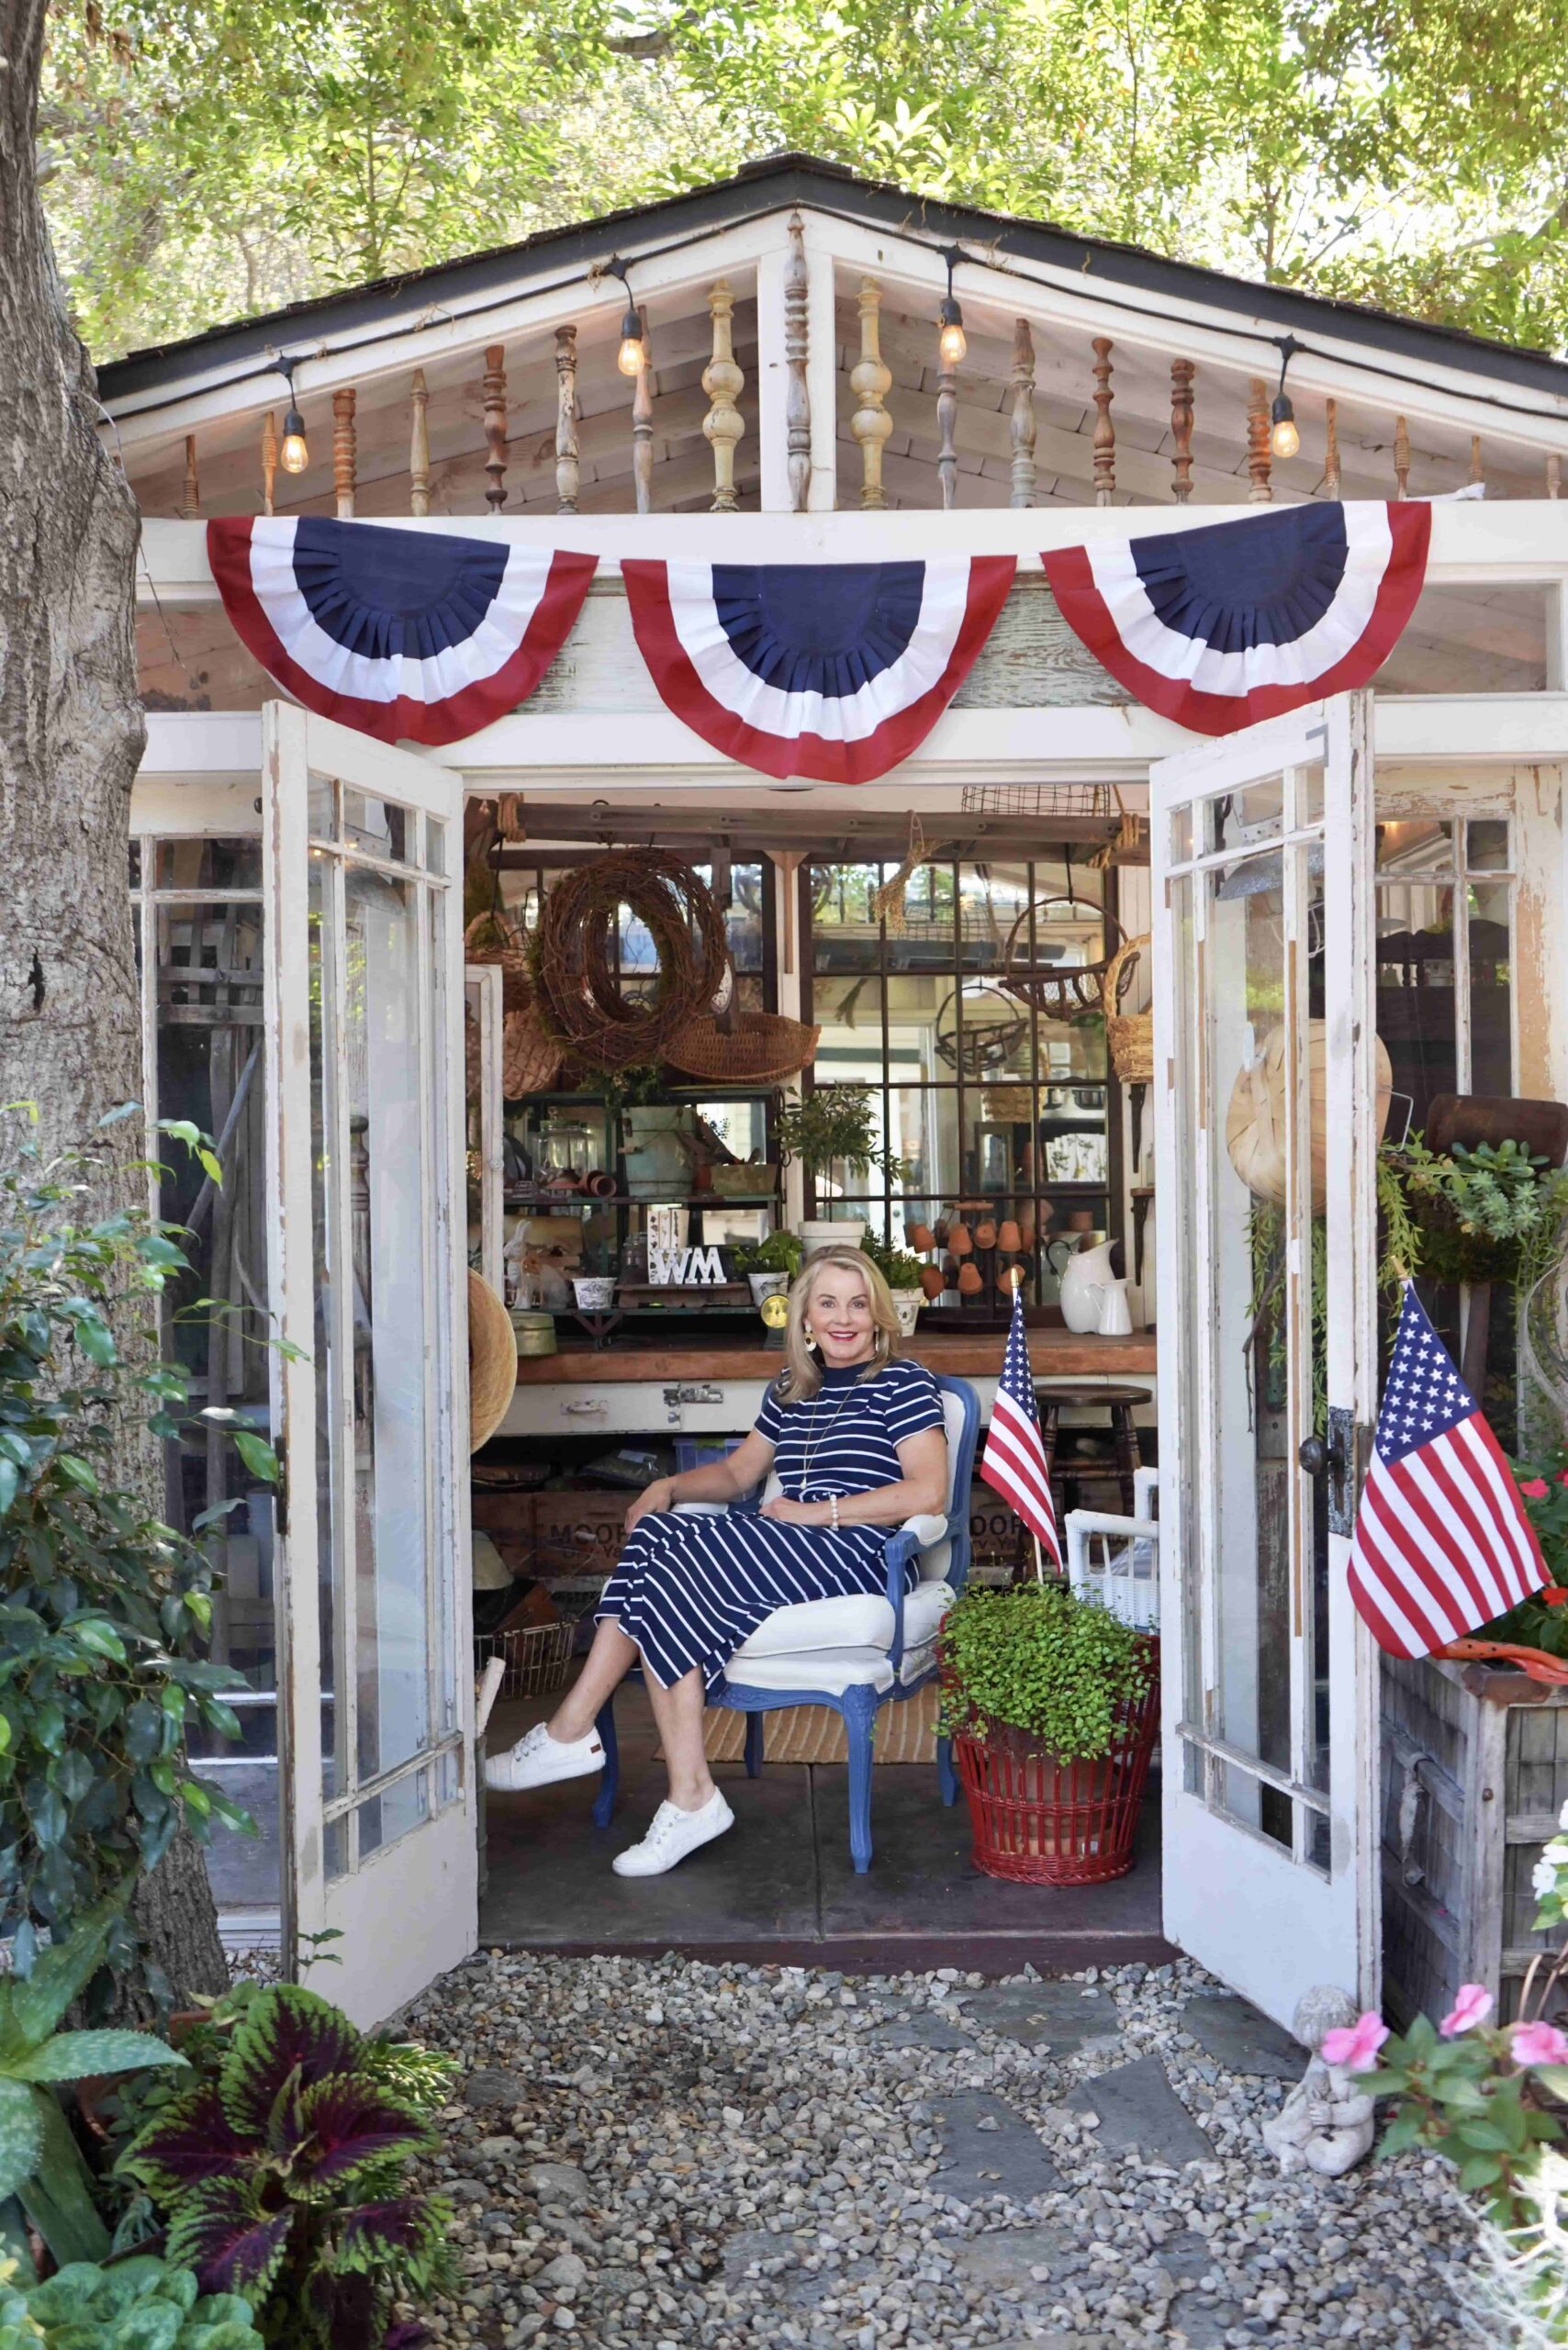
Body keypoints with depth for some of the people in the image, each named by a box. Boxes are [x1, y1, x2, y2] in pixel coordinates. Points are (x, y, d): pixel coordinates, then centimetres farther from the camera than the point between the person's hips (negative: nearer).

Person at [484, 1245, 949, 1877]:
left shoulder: (903, 1382, 2)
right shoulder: (790, 1388, 23)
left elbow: (927, 1493, -10)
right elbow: (737, 1472, 30)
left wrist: (818, 1511, -12)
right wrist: (670, 1486, 9)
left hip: (858, 1554, -7)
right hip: (786, 1551, 7)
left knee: (666, 1577, -23)